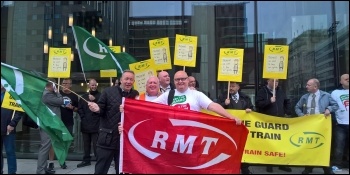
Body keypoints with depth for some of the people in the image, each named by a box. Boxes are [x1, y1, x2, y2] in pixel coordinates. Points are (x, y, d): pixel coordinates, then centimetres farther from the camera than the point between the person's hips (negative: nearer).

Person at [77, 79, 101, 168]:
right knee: (86, 144, 13)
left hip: (96, 124, -5)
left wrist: (94, 100, -21)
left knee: (96, 144, -6)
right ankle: (86, 160, 24)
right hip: (85, 124, 5)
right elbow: (79, 109, 13)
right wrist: (83, 117, 2)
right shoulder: (84, 96, 15)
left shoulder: (100, 96, -1)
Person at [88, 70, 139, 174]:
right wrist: (97, 109, -22)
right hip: (107, 138, -2)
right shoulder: (108, 91, 0)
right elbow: (101, 110, -1)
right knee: (100, 170, 6)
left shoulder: (136, 95, 6)